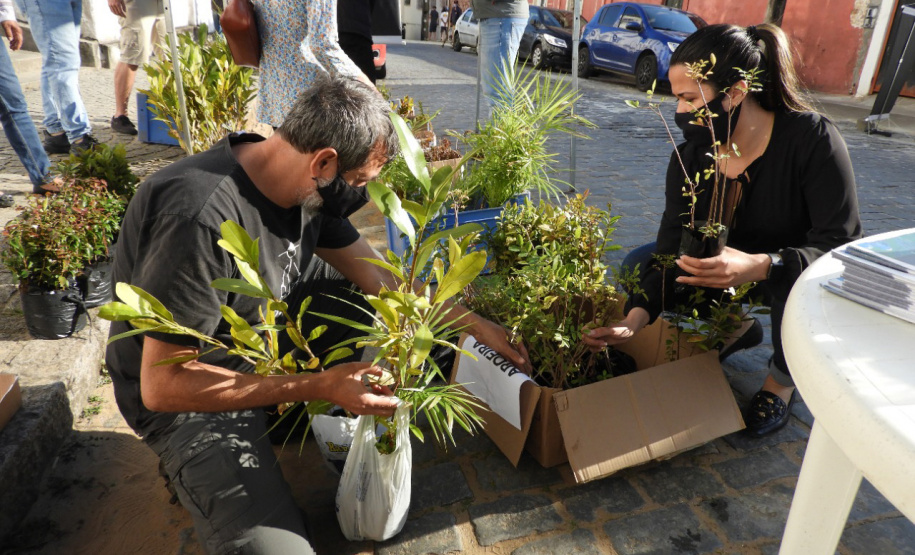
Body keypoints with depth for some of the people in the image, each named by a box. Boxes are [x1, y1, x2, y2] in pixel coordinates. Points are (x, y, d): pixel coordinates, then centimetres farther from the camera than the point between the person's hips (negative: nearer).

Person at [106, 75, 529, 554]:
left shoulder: (307, 186, -10)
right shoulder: (202, 218, -35)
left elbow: (379, 277, 0)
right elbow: (161, 385, -30)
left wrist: (474, 324, -1)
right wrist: (319, 386, -34)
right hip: (187, 395, -7)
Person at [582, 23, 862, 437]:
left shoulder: (812, 139, -28)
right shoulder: (690, 155, -16)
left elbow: (844, 246, -31)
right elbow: (672, 248, -20)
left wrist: (763, 265, -51)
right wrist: (634, 321, -34)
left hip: (798, 271, -4)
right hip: (731, 266, 4)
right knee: (637, 266, -10)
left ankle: (783, 377, -6)